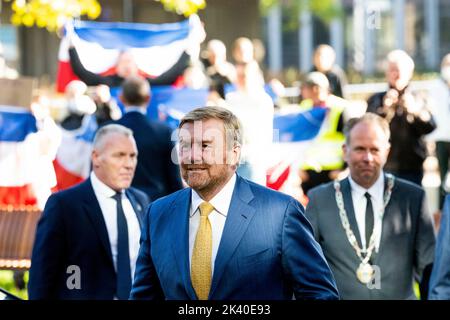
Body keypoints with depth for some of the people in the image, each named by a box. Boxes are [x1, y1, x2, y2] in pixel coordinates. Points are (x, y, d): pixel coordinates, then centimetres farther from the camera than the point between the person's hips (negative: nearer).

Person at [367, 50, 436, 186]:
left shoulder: (419, 101, 8)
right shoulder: (376, 100, 7)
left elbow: (429, 127, -10)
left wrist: (415, 111, -29)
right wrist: (384, 110, -26)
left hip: (412, 170, 1)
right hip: (383, 168, -1)